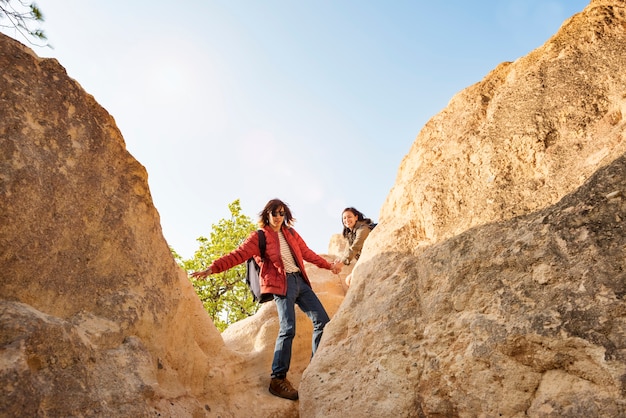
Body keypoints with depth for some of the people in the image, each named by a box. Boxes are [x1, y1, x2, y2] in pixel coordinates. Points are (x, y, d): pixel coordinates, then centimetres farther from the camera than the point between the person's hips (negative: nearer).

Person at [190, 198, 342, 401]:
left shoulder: (291, 233, 16)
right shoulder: (259, 237, 0)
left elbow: (307, 253, 27)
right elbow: (237, 255, -9)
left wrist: (329, 265, 33)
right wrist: (212, 268, -20)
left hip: (301, 281, 7)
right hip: (281, 284, -7)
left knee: (322, 320, 5)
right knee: (288, 329, -18)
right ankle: (278, 380, -7)